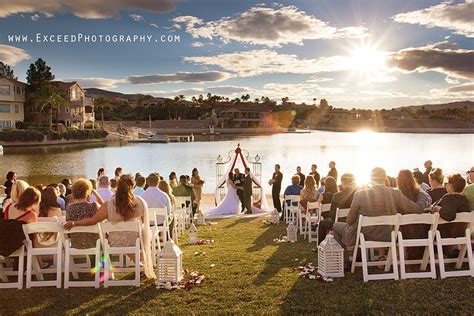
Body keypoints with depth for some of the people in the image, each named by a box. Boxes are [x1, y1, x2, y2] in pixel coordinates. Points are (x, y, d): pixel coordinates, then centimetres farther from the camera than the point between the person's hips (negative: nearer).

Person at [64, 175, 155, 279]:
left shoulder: (109, 205, -18)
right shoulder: (141, 202, -14)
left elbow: (93, 220, -13)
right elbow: (145, 224, -3)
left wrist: (73, 223, 0)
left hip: (116, 246, 0)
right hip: (136, 244, 0)